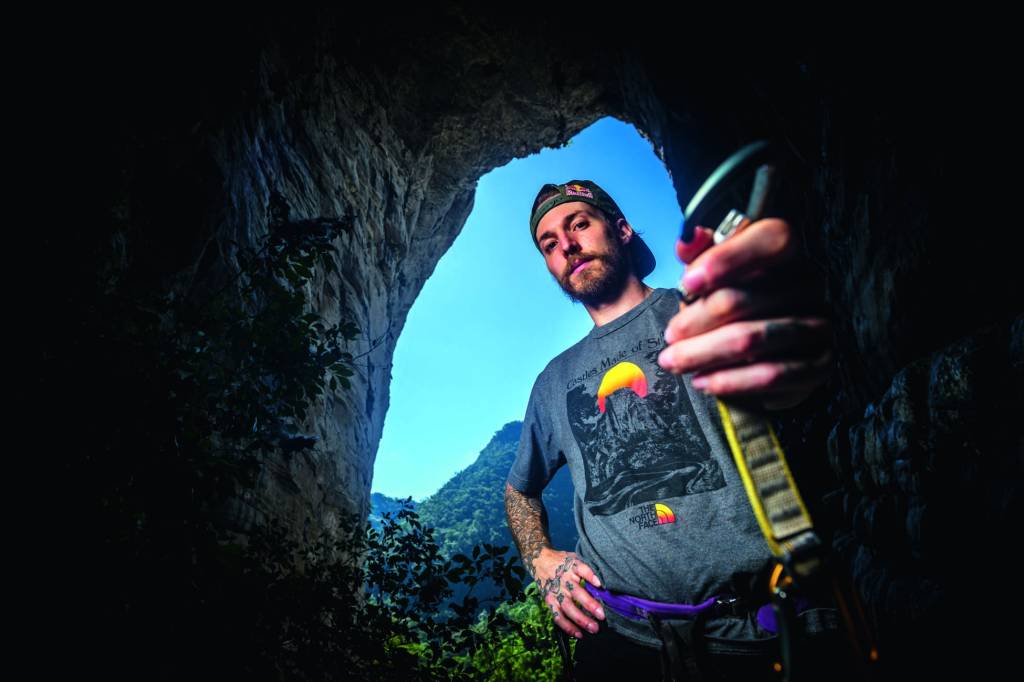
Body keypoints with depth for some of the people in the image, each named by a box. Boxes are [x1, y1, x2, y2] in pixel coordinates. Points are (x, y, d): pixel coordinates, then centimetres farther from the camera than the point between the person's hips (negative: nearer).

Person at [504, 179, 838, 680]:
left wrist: (782, 362, -45)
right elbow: (519, 489, 21)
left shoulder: (704, 311, -1)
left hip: (759, 627, -2)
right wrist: (540, 559, 2)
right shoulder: (555, 380, 11)